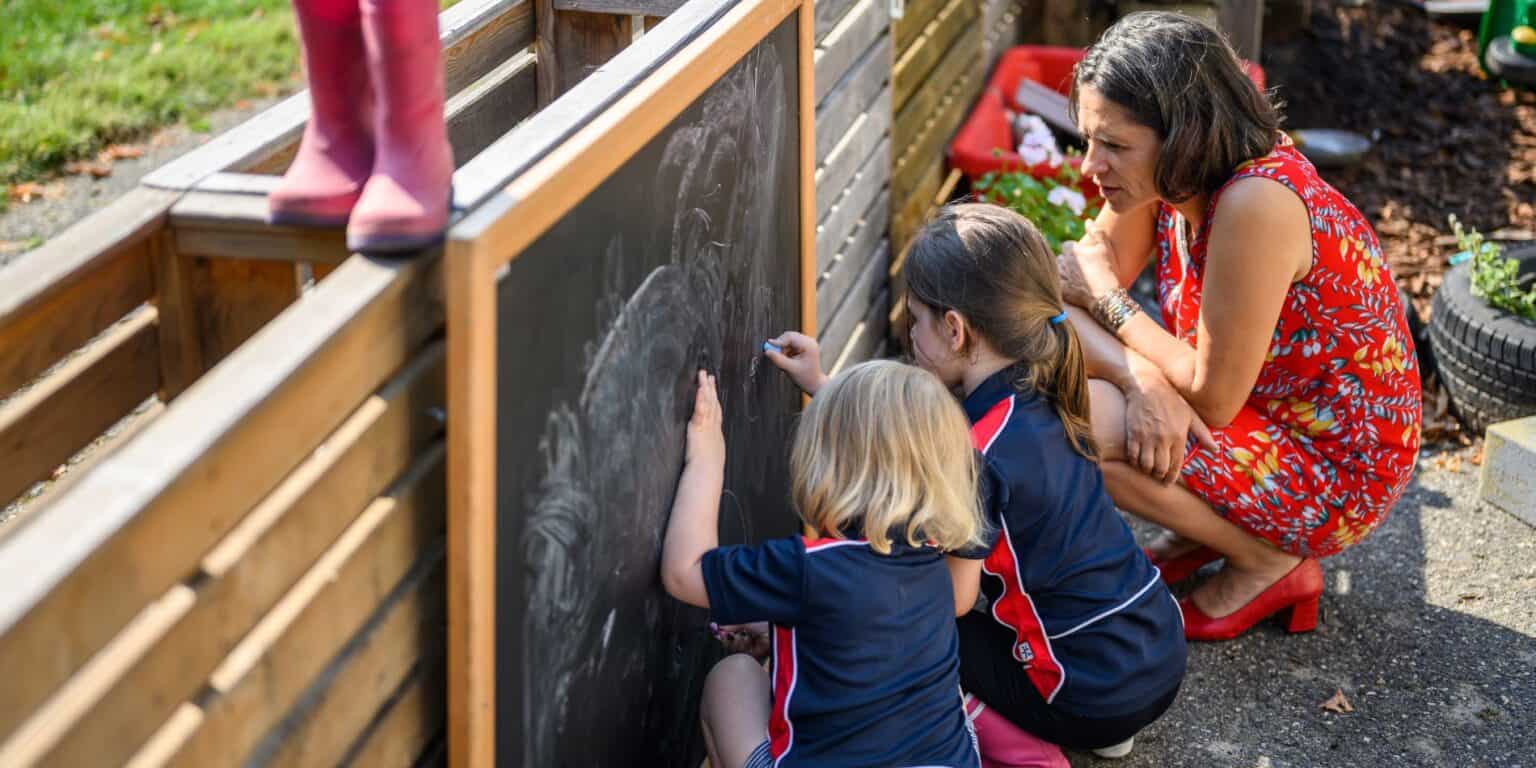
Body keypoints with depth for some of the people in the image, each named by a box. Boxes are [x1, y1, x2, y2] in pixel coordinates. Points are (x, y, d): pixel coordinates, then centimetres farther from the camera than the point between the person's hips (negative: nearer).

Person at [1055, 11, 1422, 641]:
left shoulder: (1257, 202, -31)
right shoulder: (1168, 175, -7)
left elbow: (1213, 397, -27)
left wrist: (1106, 297, -15)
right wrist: (1146, 381, -26)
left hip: (1337, 474, -9)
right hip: (1257, 415, 9)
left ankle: (1267, 565, -2)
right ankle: (1210, 527, 10)